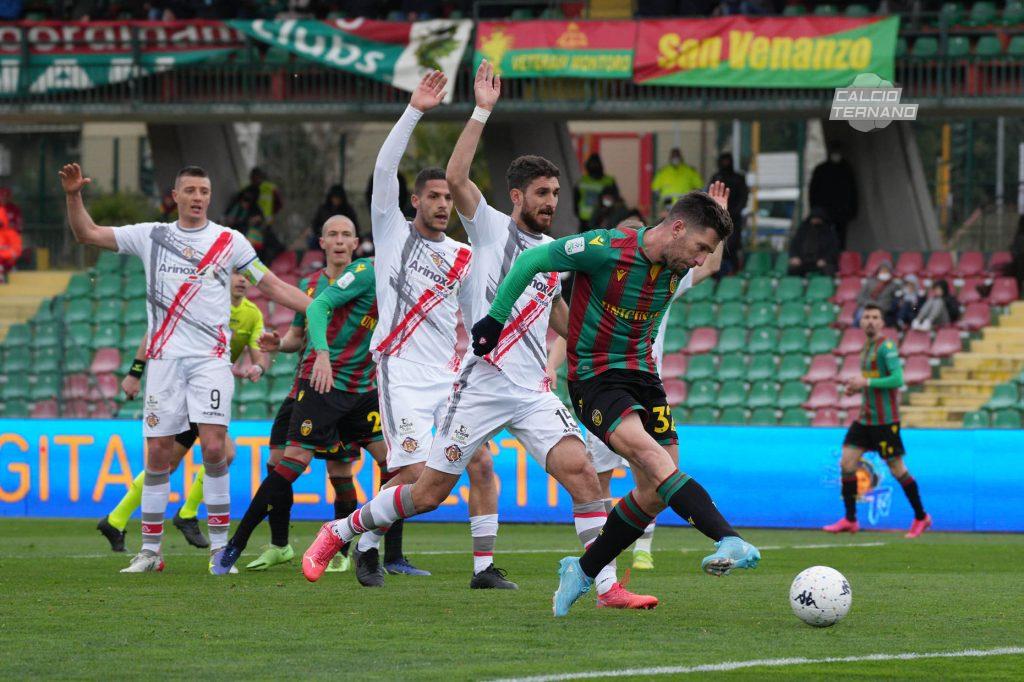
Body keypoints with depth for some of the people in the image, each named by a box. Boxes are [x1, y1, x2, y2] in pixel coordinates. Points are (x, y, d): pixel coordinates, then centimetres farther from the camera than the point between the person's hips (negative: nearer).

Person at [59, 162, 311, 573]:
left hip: (211, 358, -1)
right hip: (165, 357, 1)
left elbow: (272, 286, 11)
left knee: (214, 447, -14)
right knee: (158, 453, 1)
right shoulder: (151, 236, 10)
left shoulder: (229, 241, 7)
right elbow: (88, 235, 11)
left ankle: (220, 546, -6)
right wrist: (74, 197, -4)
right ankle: (150, 550, 9)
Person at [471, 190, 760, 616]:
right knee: (653, 459, -28)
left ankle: (582, 572, 18)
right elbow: (531, 260, -10)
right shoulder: (607, 249, -19)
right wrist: (495, 318, -6)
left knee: (655, 493, 1)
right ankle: (729, 541, -41)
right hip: (594, 378, -7)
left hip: (642, 376, 7)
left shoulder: (677, 270, 1)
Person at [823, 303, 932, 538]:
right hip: (865, 419, 8)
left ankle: (921, 517, 14)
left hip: (885, 420, -8)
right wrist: (857, 387, 8)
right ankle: (850, 520, 4)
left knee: (897, 469, -1)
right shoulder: (867, 348, 14)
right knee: (846, 463, 0)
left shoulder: (886, 347, -13)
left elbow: (898, 379, -22)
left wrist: (866, 383, -20)